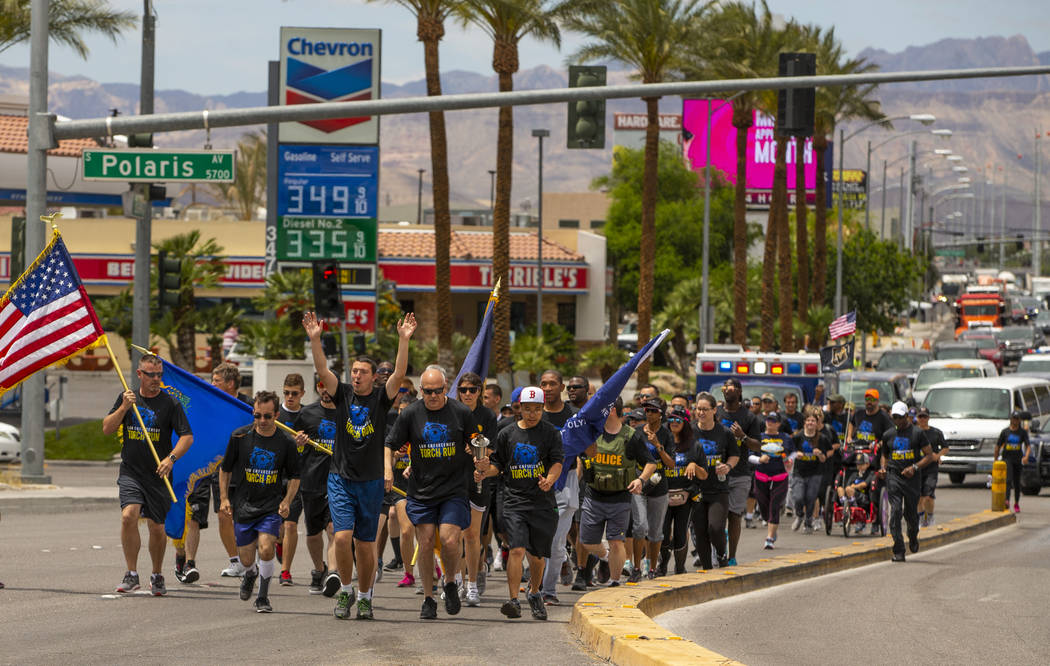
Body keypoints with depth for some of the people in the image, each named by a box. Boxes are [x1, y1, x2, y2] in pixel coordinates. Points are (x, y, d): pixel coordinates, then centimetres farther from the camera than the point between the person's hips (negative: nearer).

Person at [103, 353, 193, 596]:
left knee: (157, 527, 5)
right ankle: (131, 574, -10)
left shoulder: (170, 403, -3)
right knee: (128, 516, -19)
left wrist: (171, 458, -23)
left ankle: (157, 576, 26)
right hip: (130, 472, 1)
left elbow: (187, 437, -7)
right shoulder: (126, 398, 7)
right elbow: (107, 429, 5)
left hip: (158, 476, -1)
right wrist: (124, 408, -10)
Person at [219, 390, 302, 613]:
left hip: (272, 507, -1)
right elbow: (225, 469, 9)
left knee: (266, 549, -20)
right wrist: (224, 498, 3)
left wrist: (286, 501, -6)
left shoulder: (286, 443, -4)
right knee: (246, 559, 6)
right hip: (243, 506, 1)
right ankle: (250, 574, 44)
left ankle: (263, 597, -1)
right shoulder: (239, 436, -3)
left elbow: (294, 477, 8)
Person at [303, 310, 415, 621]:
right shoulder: (343, 394, 3)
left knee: (365, 545, 6)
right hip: (340, 478, 0)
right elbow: (322, 370, -9)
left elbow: (399, 374, -13)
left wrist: (404, 340, -24)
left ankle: (365, 596, 22)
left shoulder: (381, 397, 0)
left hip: (371, 482, 0)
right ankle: (345, 590, 5)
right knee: (343, 536, -14)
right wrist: (315, 339, -22)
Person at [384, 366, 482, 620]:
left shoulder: (462, 412, -2)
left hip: (454, 489, -1)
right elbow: (390, 444, 5)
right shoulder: (410, 414, -1)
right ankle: (428, 599, 13)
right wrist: (388, 468, -12)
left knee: (449, 540, -14)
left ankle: (450, 583, 13)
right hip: (421, 491, 2)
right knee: (425, 544, 0)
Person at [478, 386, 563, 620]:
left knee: (537, 554, 8)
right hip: (514, 501, 0)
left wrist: (550, 479, -25)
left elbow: (557, 461, -5)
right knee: (517, 550, -16)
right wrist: (486, 470, -6)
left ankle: (534, 594, 33)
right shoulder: (507, 434, 10)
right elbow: (498, 464, 16)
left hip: (543, 502, 0)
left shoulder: (551, 433, 5)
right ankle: (513, 600, -19)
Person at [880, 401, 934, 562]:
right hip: (893, 476, 1)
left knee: (911, 513, 5)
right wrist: (883, 467, 4)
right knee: (895, 511, -12)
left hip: (912, 477, -1)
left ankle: (913, 537, 40)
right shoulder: (888, 435, 11)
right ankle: (898, 551, -13)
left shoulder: (917, 433, 1)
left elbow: (929, 455, 1)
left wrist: (914, 467, -13)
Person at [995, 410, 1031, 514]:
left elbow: (1028, 446, -3)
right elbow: (998, 446, 8)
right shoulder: (1005, 431, 3)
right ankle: (1007, 501, -31)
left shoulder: (1023, 432, 4)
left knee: (1017, 483, 9)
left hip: (1017, 460, 2)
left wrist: (1026, 456, -22)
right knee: (1008, 479, -20)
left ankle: (1016, 504, 23)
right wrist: (996, 460, 7)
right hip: (1007, 459, -2)